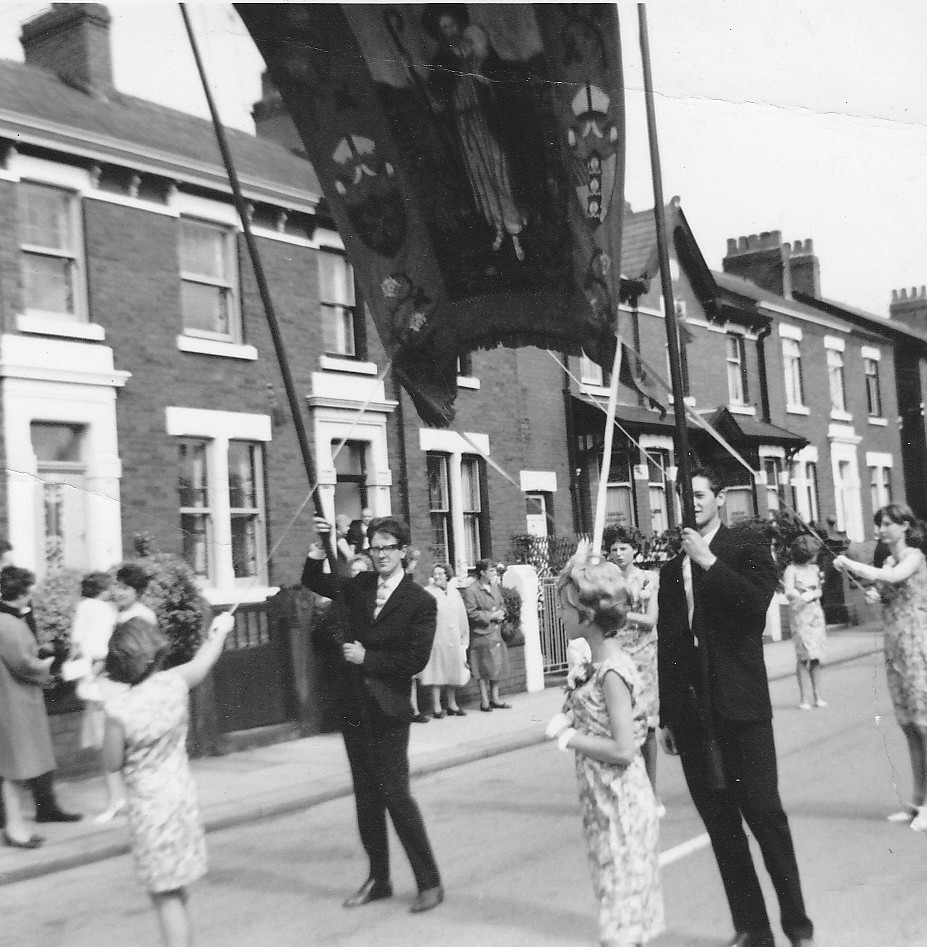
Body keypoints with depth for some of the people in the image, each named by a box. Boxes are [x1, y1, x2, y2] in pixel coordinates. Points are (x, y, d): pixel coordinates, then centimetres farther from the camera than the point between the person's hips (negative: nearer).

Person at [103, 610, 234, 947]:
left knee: (166, 896, 1)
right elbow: (203, 660, 12)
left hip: (148, 805, -5)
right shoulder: (176, 682, -9)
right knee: (177, 890, 20)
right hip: (183, 796, 5)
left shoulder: (118, 710, -20)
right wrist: (220, 630, 29)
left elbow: (112, 763, -9)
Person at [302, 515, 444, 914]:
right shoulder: (359, 586, 6)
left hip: (387, 710, -6)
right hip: (353, 705, 6)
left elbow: (415, 660, -14)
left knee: (396, 795, -6)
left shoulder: (420, 602, -9)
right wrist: (319, 550, -4)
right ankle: (378, 879, 25)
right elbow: (313, 581, 15)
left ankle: (429, 882, 5)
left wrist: (367, 659, -11)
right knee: (366, 797, 13)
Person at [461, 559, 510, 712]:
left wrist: (501, 613, -1)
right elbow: (471, 613, -17)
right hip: (481, 635, -7)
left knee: (497, 666, 10)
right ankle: (484, 701, 8)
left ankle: (495, 698, 21)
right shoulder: (470, 591, -14)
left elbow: (501, 604, 21)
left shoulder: (494, 586, 11)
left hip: (496, 633, 7)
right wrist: (491, 616, -16)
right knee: (483, 670, -1)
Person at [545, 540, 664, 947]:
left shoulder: (612, 672, -20)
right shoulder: (600, 662, 6)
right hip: (604, 804, 9)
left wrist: (567, 737, -15)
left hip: (619, 805, -9)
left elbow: (623, 750, -24)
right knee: (628, 912, 17)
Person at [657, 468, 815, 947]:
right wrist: (666, 716, 13)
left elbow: (756, 602, -15)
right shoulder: (671, 564, 13)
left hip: (740, 705, -4)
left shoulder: (747, 546, 2)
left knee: (764, 813, -3)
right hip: (691, 710, 4)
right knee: (720, 825, 7)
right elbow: (666, 641, 13)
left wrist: (708, 561, -16)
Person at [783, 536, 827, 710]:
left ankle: (816, 695, 10)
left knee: (816, 656, 4)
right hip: (799, 614, -5)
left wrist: (812, 594, -8)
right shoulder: (791, 569, -5)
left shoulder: (814, 568, 12)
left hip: (816, 613, 5)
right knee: (804, 655, -8)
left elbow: (819, 591, 14)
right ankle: (802, 698, -3)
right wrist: (800, 595, -32)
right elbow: (789, 592, -13)